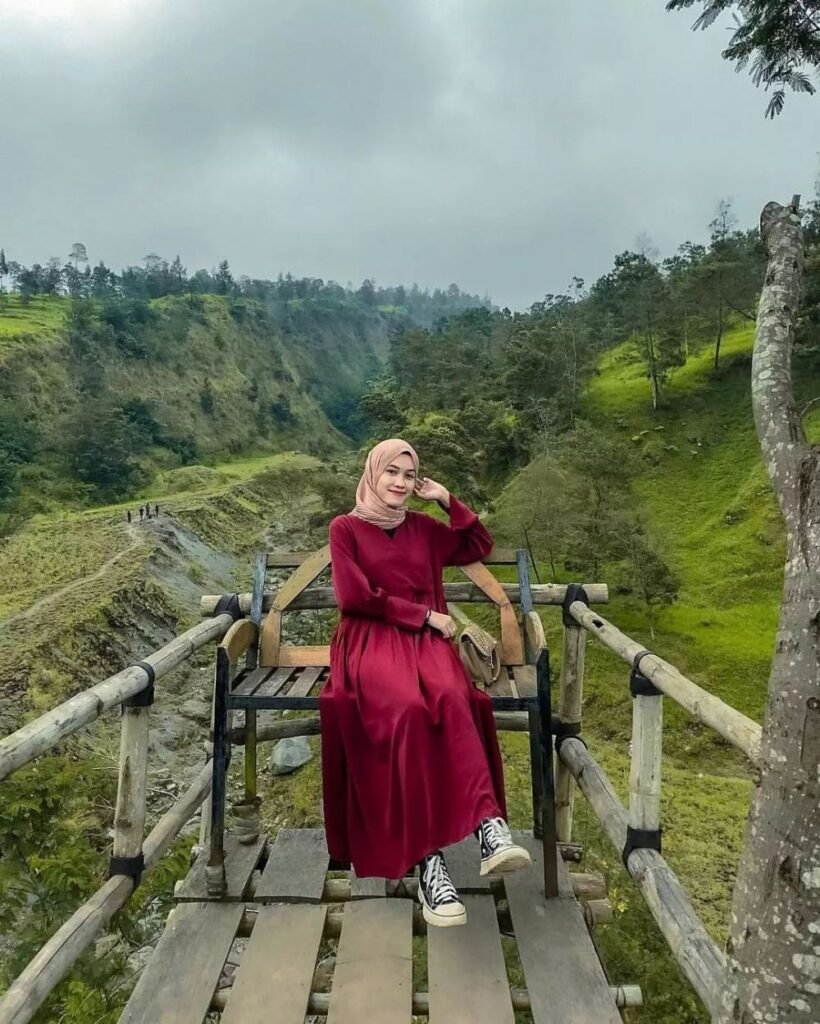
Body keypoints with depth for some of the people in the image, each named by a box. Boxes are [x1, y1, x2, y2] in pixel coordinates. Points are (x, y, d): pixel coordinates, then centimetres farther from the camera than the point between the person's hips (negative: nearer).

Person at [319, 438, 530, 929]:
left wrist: (449, 500, 12)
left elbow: (481, 547, 21)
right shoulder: (345, 528, 8)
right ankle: (427, 857, -34)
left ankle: (488, 827, -41)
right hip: (371, 641, -3)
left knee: (451, 698, -34)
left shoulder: (424, 527, 19)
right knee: (409, 708, -36)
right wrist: (425, 614, -6)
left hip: (425, 640, 3)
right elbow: (355, 597, -4)